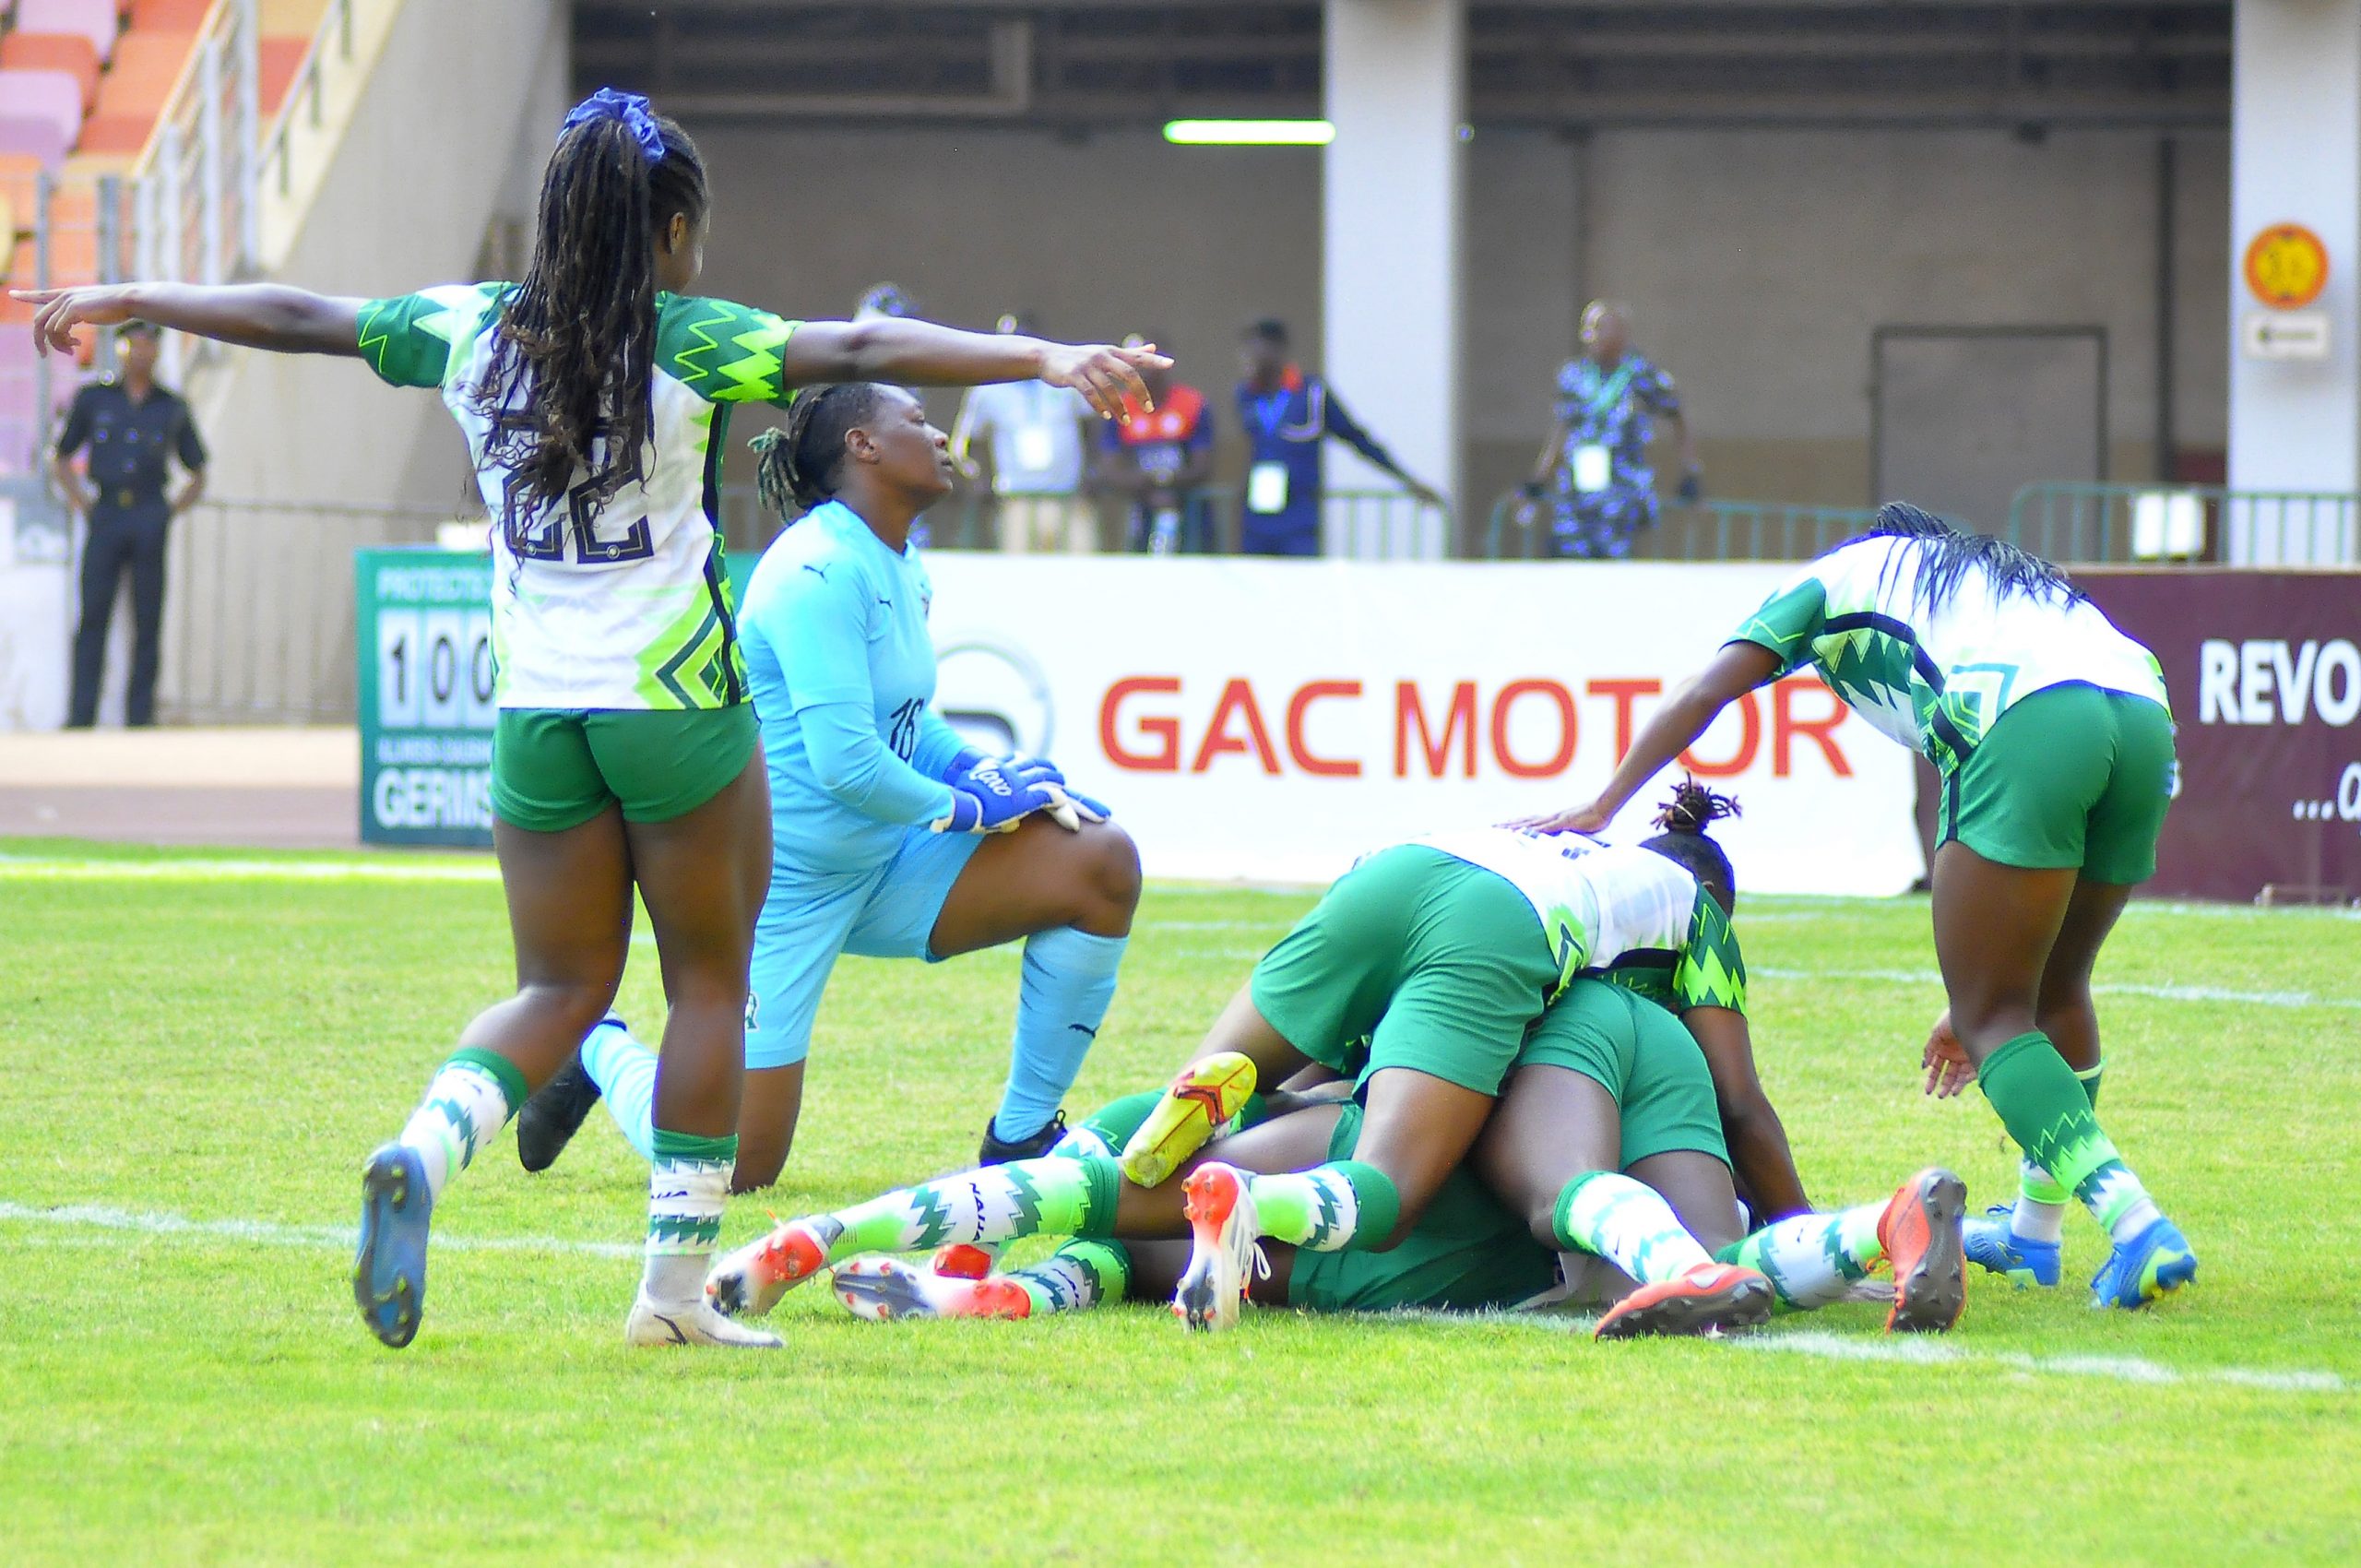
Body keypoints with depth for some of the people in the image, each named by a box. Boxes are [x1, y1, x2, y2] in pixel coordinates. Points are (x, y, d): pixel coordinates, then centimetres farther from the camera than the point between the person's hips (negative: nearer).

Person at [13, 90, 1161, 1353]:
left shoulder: (473, 331, 3)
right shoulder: (690, 343, -9)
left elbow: (296, 319, 12)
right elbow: (857, 350, -21)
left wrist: (125, 301, 25)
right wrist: (1040, 359, -28)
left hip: (537, 715, 4)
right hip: (677, 707, -4)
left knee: (561, 988, 12)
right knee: (710, 986, 9)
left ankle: (423, 1152, -17)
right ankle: (677, 1286, 7)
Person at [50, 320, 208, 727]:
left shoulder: (173, 408, 12)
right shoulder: (93, 399, 11)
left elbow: (198, 475, 20)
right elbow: (61, 460, 18)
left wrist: (172, 512, 6)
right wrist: (82, 505, 5)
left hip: (150, 521, 1)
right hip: (106, 515, -1)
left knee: (148, 620, -2)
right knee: (93, 616, -8)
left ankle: (139, 717, 0)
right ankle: (80, 717, -10)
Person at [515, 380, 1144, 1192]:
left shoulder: (901, 570, 8)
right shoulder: (820, 571, -21)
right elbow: (847, 763, -27)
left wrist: (979, 769, 4)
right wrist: (963, 805, -12)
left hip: (882, 867, 9)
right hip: (784, 878, -9)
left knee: (1101, 864, -8)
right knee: (736, 1168, -6)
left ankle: (1022, 1139, 2)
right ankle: (600, 1053, 26)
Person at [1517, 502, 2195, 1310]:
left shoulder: (1833, 579, 29)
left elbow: (1703, 695, 15)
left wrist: (1600, 809, 18)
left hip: (2032, 723, -7)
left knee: (1994, 1018, -2)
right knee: (2054, 988, 25)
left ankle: (2136, 1225, -19)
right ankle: (2035, 1229, 38)